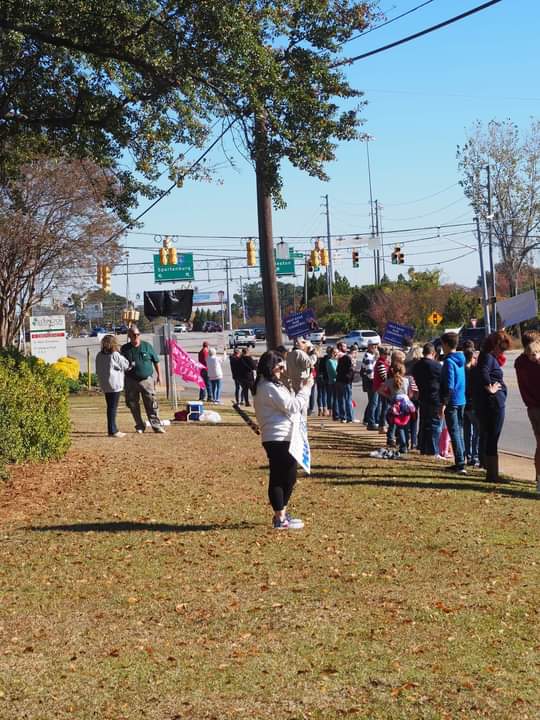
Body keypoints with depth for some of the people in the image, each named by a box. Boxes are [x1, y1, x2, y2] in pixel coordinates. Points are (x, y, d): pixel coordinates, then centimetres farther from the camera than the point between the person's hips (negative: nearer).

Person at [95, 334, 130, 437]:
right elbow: (126, 365, -4)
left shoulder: (99, 356, 6)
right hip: (114, 384, -7)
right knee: (113, 407, -4)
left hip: (104, 385, 7)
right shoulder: (115, 355, -14)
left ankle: (112, 429, 17)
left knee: (110, 407, 13)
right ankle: (112, 431, -4)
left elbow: (98, 370, 12)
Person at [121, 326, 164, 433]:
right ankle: (140, 426, 19)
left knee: (152, 404, -5)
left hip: (147, 379, -1)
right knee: (133, 405, 6)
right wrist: (126, 367, -8)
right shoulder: (125, 349, 3)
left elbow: (156, 361, 8)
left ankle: (156, 425, -1)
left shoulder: (147, 346, 2)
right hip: (131, 381, 1)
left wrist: (159, 375, 7)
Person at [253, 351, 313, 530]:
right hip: (279, 439, -11)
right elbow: (292, 406, -17)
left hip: (282, 438, 11)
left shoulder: (268, 385, 17)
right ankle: (280, 519, 1)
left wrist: (302, 388, 8)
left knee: (287, 477, 16)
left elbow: (289, 405, 18)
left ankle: (282, 514, 26)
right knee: (279, 478, -5)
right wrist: (306, 388, -9)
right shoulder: (269, 387, -16)